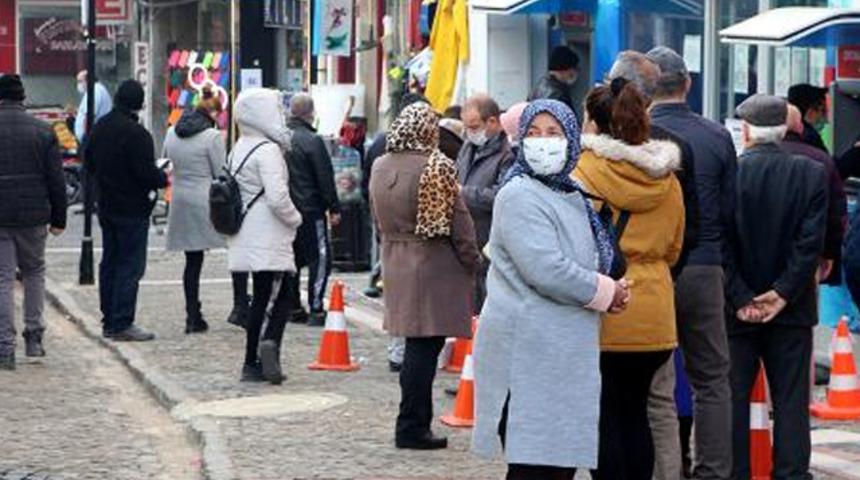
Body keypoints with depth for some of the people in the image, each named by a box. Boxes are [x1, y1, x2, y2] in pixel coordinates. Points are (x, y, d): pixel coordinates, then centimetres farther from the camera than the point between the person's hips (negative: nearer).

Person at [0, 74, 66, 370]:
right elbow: (56, 181, 1)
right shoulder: (43, 132, -1)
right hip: (33, 217, 1)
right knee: (34, 272, 20)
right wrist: (58, 219, 8)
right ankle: (34, 336, 17)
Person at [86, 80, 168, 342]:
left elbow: (89, 162, 17)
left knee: (109, 263, 14)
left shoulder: (100, 128, 6)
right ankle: (121, 324, -5)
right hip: (132, 209, -8)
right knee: (131, 265, -4)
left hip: (106, 207, 8)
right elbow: (146, 172, -22)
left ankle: (109, 321, 18)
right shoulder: (135, 133, -21)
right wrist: (163, 177, -3)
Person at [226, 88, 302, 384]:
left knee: (260, 297, 11)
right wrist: (295, 218, -5)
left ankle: (252, 363, 10)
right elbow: (277, 197, -22)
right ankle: (270, 340, -26)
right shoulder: (268, 150, -14)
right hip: (269, 237, -8)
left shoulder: (239, 149, 13)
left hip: (247, 237, 8)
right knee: (284, 295, -4)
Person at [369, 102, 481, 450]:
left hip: (395, 264, 7)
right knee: (424, 346, -2)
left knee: (417, 346, 14)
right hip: (433, 266, -7)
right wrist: (472, 261, -2)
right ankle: (412, 427, 0)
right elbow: (458, 220, -11)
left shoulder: (380, 168, 8)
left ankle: (414, 424, 19)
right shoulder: (436, 167, -14)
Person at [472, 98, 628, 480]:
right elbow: (545, 270, -21)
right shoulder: (519, 197, -12)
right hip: (528, 355, -9)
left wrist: (609, 289, 6)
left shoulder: (569, 196, 16)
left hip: (566, 355, 9)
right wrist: (606, 292, -8)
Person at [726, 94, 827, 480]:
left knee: (734, 397, 7)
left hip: (737, 309, -1)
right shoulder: (812, 174, -3)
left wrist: (740, 298, -7)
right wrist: (782, 293, -8)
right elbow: (811, 242, -8)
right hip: (791, 308, 1)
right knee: (791, 398, 7)